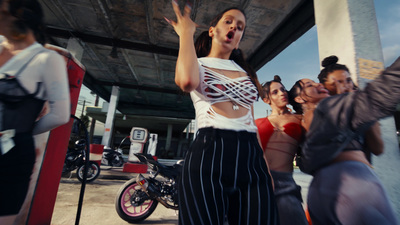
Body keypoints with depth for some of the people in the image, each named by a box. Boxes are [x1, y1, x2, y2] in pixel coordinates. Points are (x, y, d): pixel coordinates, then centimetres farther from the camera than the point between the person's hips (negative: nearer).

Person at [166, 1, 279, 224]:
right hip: (209, 156, -4)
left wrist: (265, 164, 14)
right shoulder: (198, 65, 7)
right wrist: (186, 32, -3)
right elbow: (188, 81, -21)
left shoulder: (246, 72, 20)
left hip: (251, 160, 5)